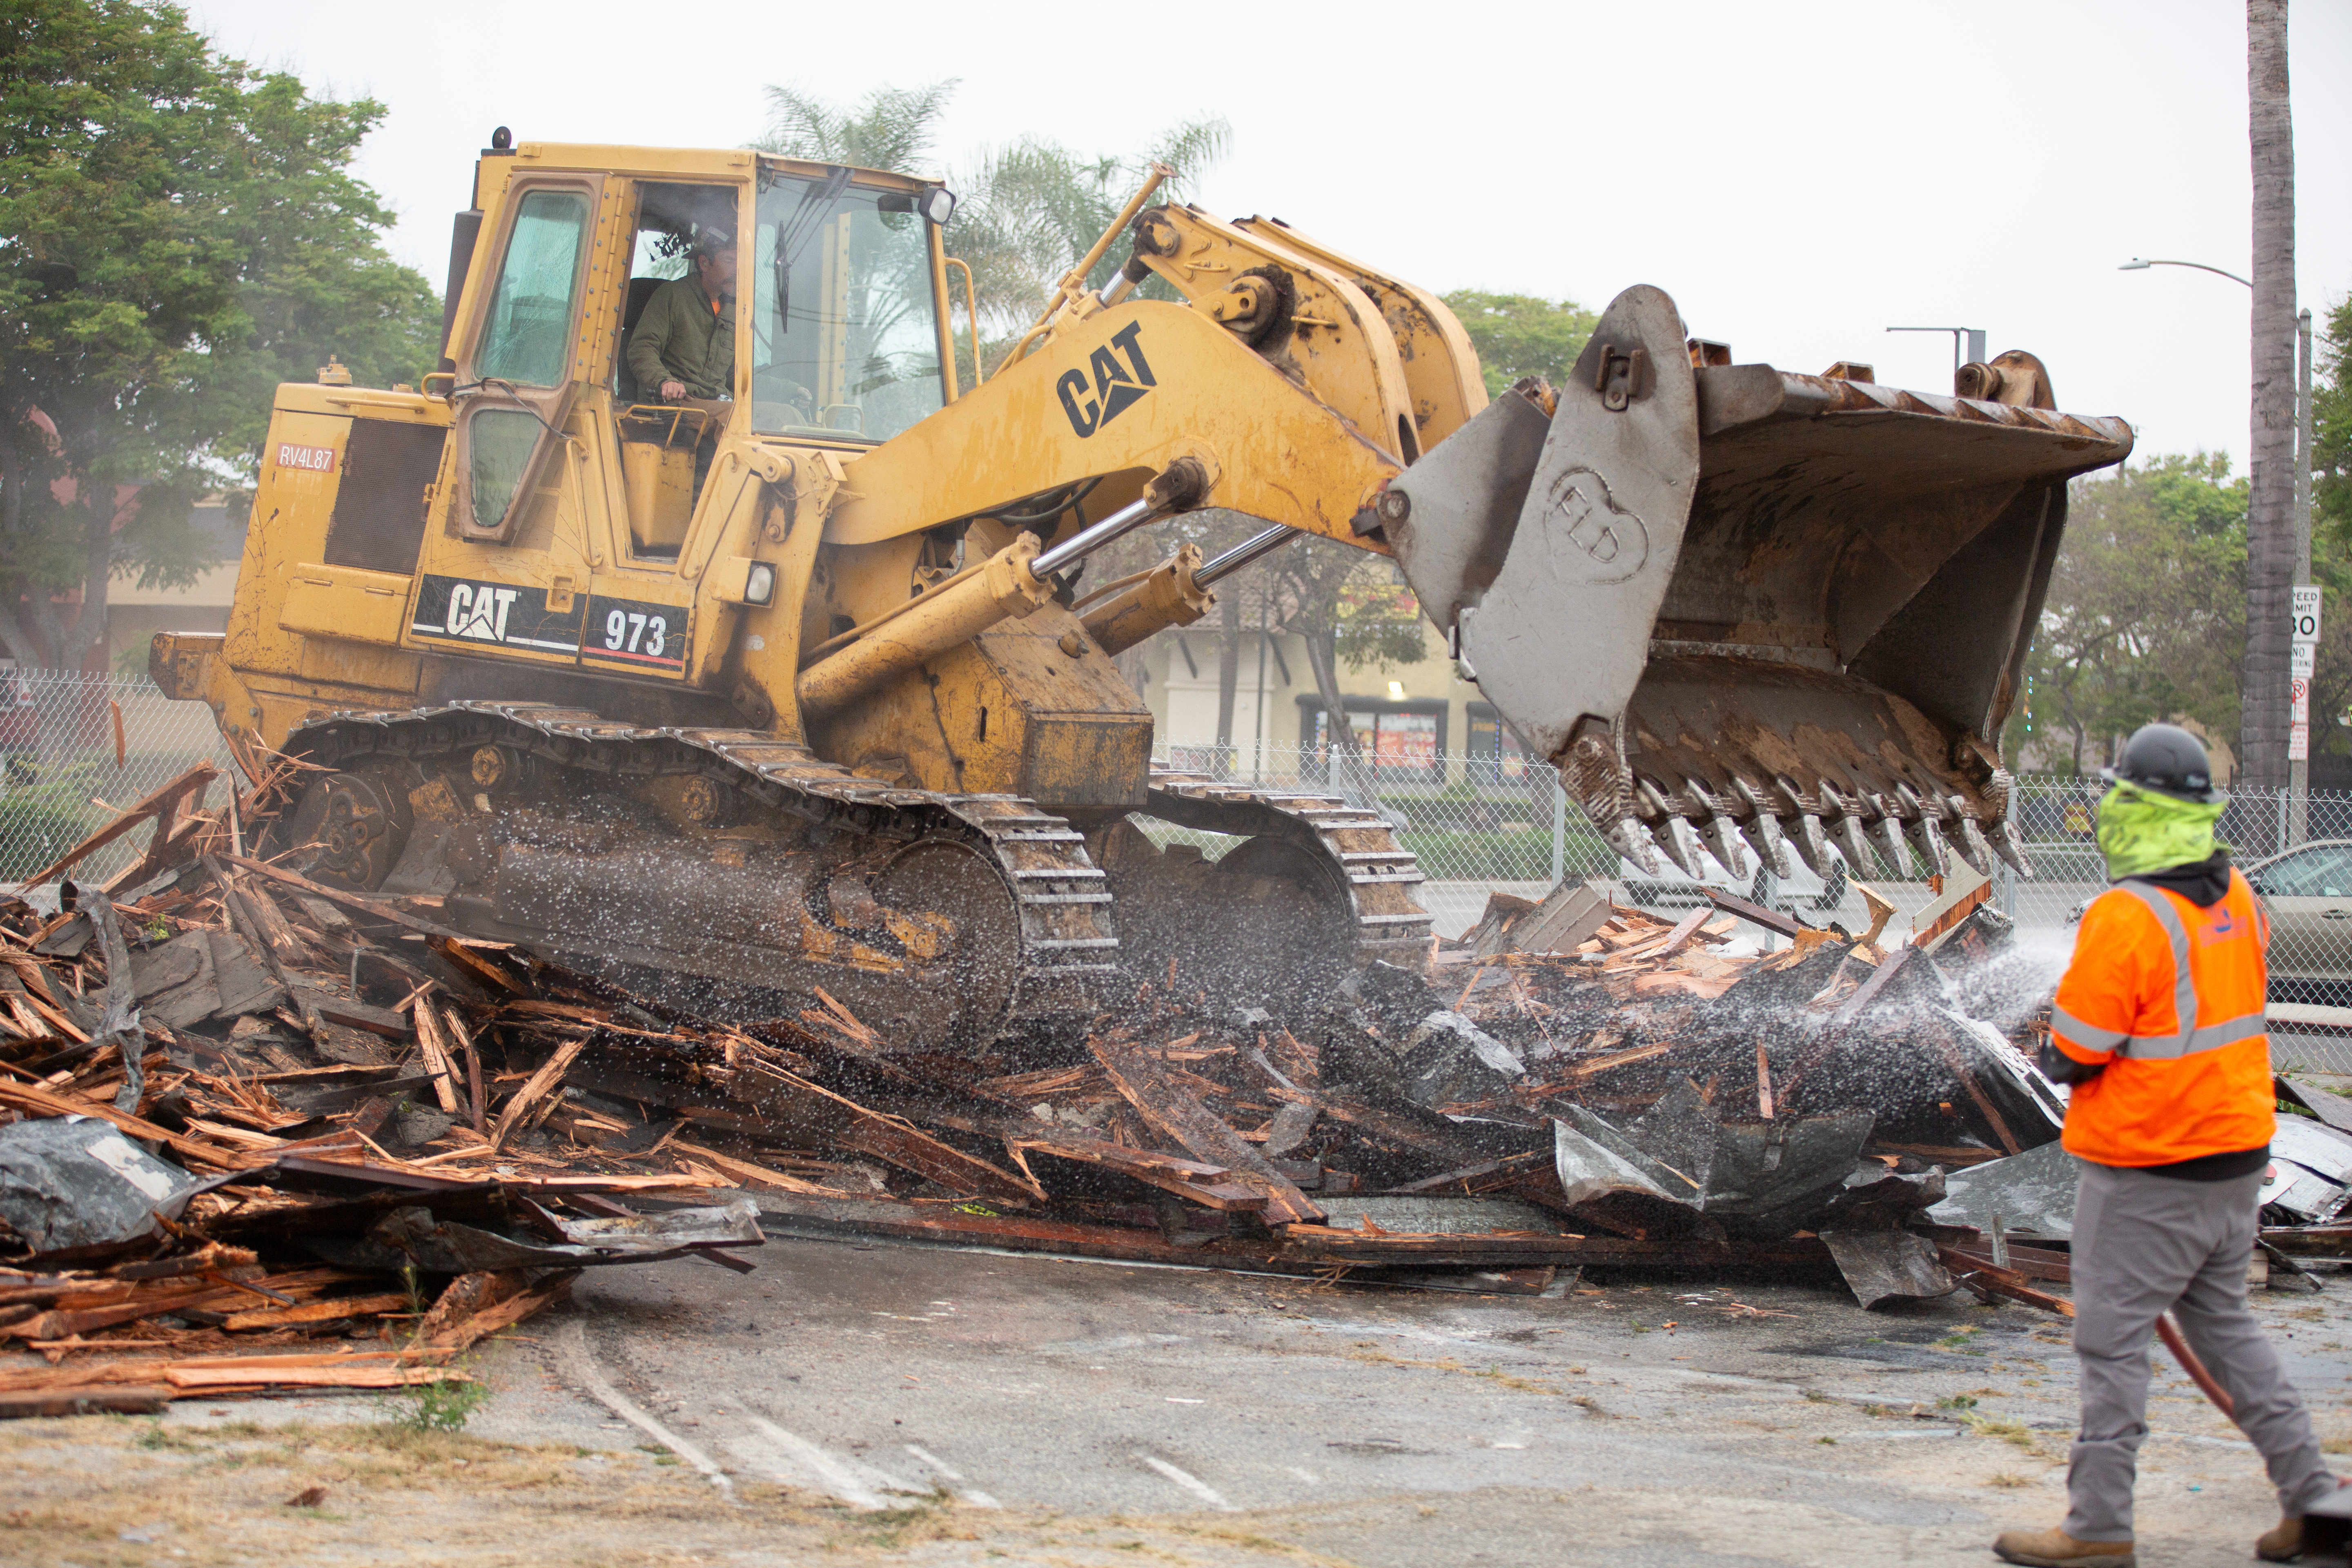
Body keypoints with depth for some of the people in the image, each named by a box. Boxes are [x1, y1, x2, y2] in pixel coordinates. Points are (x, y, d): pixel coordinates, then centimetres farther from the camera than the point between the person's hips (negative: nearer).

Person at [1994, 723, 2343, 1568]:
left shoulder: (2126, 917, -21)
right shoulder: (2235, 898, 3)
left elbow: (2076, 1053, -16)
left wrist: (2055, 1050, 5)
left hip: (2146, 1171, -8)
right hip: (2237, 1151, 8)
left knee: (2111, 1339, 2)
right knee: (2224, 1323, 19)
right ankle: (2312, 1496, 20)